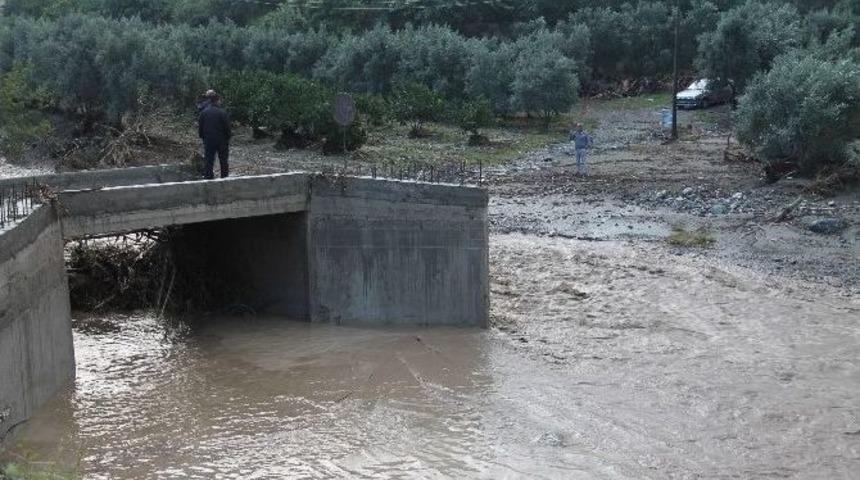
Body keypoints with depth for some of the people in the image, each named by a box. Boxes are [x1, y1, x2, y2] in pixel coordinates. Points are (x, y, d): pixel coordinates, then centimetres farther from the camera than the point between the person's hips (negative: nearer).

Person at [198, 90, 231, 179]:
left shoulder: (204, 112, -2)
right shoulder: (222, 112, -14)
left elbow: (200, 127, 4)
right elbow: (227, 128, -12)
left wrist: (202, 137, 15)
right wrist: (228, 138, 1)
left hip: (208, 140, 3)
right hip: (221, 140, -3)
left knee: (208, 160, 7)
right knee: (223, 160, 9)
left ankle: (207, 176, 7)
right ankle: (224, 177, 14)